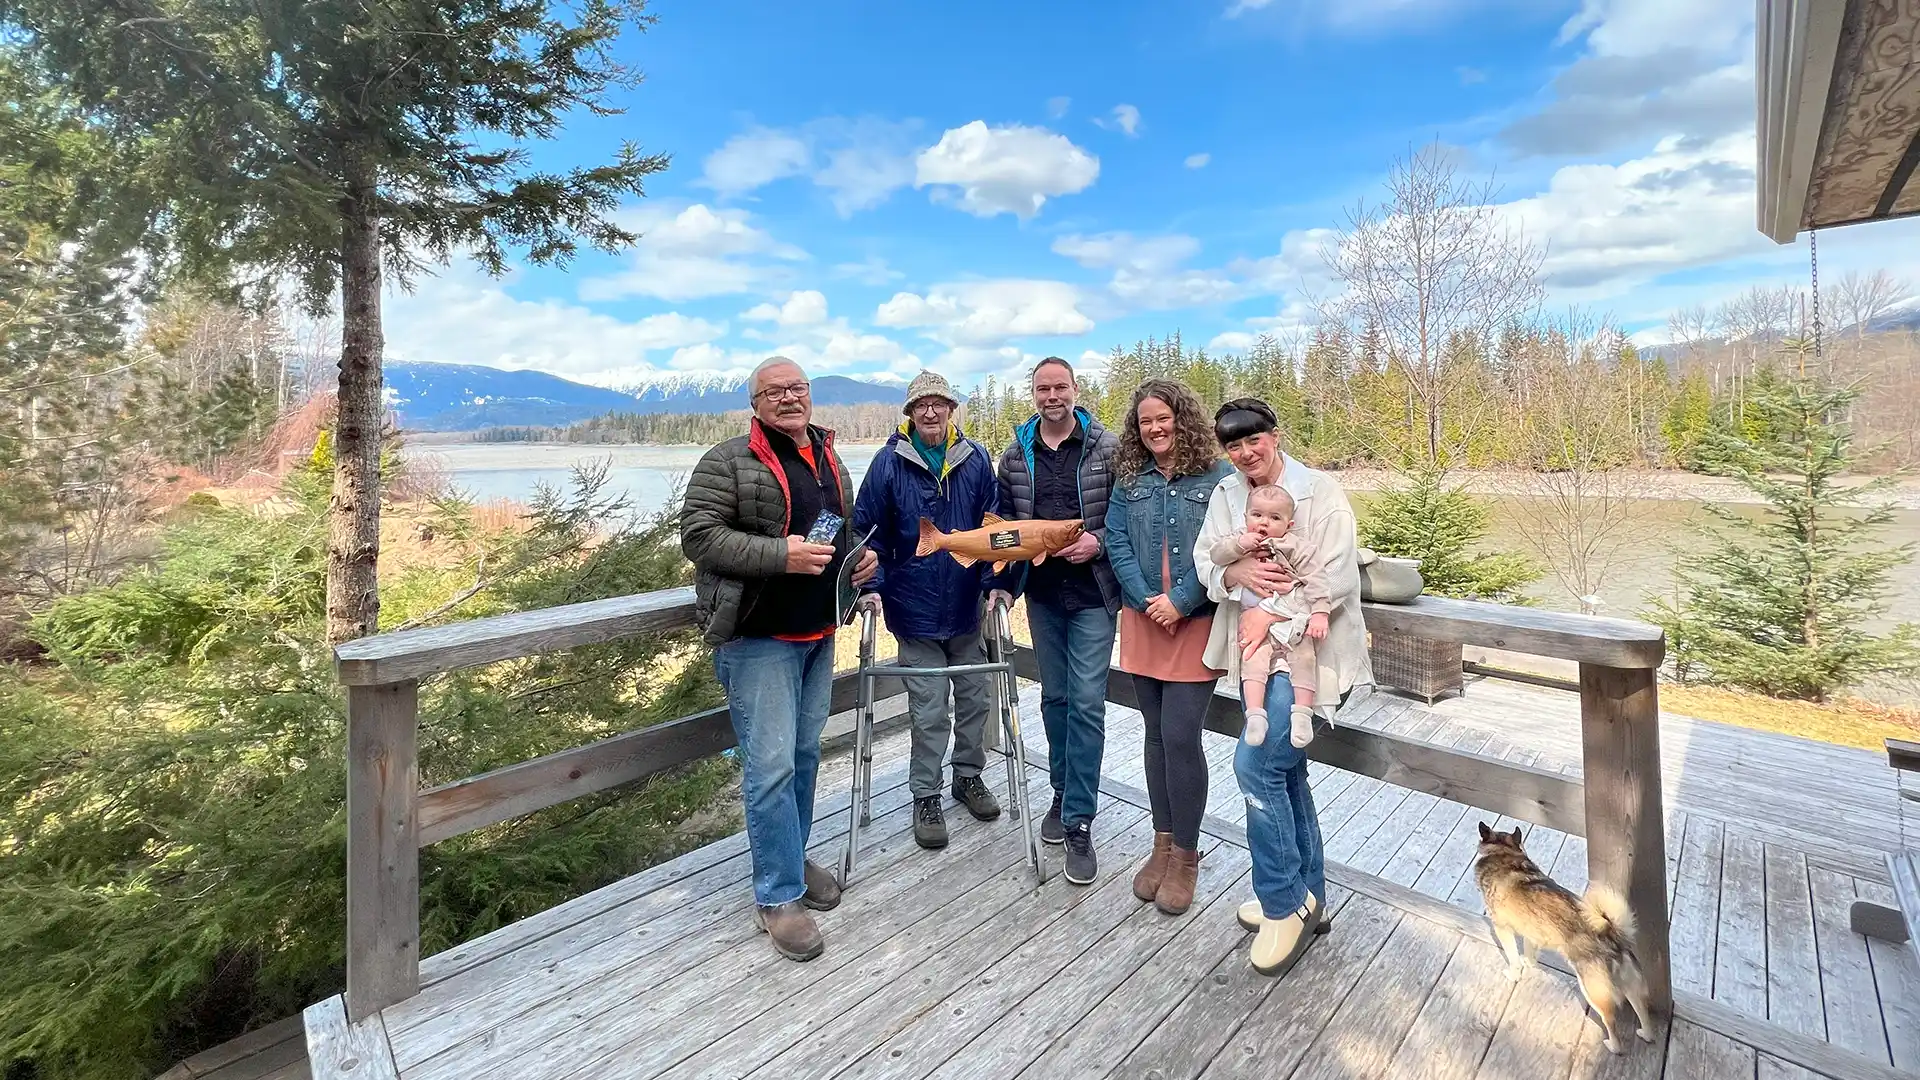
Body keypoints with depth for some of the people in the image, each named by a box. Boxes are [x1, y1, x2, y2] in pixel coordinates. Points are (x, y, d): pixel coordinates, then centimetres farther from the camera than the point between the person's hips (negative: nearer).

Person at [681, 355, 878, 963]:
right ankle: (778, 897, 10)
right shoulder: (728, 463, -8)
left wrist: (865, 555, 4)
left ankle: (793, 858, 36)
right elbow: (698, 535, -15)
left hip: (818, 634, 7)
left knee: (805, 754, 17)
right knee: (771, 765, -5)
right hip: (758, 639, -7)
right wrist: (781, 555, -24)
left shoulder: (828, 459, 15)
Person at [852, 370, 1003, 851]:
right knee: (929, 711, 3)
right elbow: (867, 528, -2)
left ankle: (969, 776, 38)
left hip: (967, 608, 3)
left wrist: (996, 581, -4)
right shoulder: (890, 462, -7)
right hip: (915, 610, -3)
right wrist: (872, 586, -10)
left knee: (976, 697, 16)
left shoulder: (976, 460, -1)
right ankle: (925, 797, 23)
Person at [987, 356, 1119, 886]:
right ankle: (1064, 794, 33)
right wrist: (1003, 583, 9)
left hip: (1093, 594, -3)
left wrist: (1099, 541, -17)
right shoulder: (1015, 455, 7)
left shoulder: (1106, 447, -3)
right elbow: (1005, 524, 12)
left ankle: (1079, 822, 7)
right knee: (1054, 697, 15)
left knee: (1086, 703, -4)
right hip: (1042, 594, 4)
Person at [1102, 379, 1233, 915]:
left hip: (1197, 622, -4)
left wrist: (1179, 602, -15)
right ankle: (1162, 845, 28)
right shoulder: (1129, 479, 8)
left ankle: (1185, 855, 15)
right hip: (1144, 622, 4)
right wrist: (1147, 601, -11)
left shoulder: (1218, 477, -3)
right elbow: (1117, 543, 1)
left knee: (1180, 735, -5)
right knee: (1156, 735, 12)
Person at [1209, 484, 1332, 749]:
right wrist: (1239, 545, -20)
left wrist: (1320, 613, -13)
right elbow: (1217, 555, -3)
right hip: (1256, 623, 1)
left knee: (1304, 659, -10)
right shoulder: (1241, 540, 9)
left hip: (1295, 621, 0)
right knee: (1253, 661, -15)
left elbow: (1315, 578, -4)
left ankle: (1302, 712, -2)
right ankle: (1255, 714, -18)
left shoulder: (1295, 546, 0)